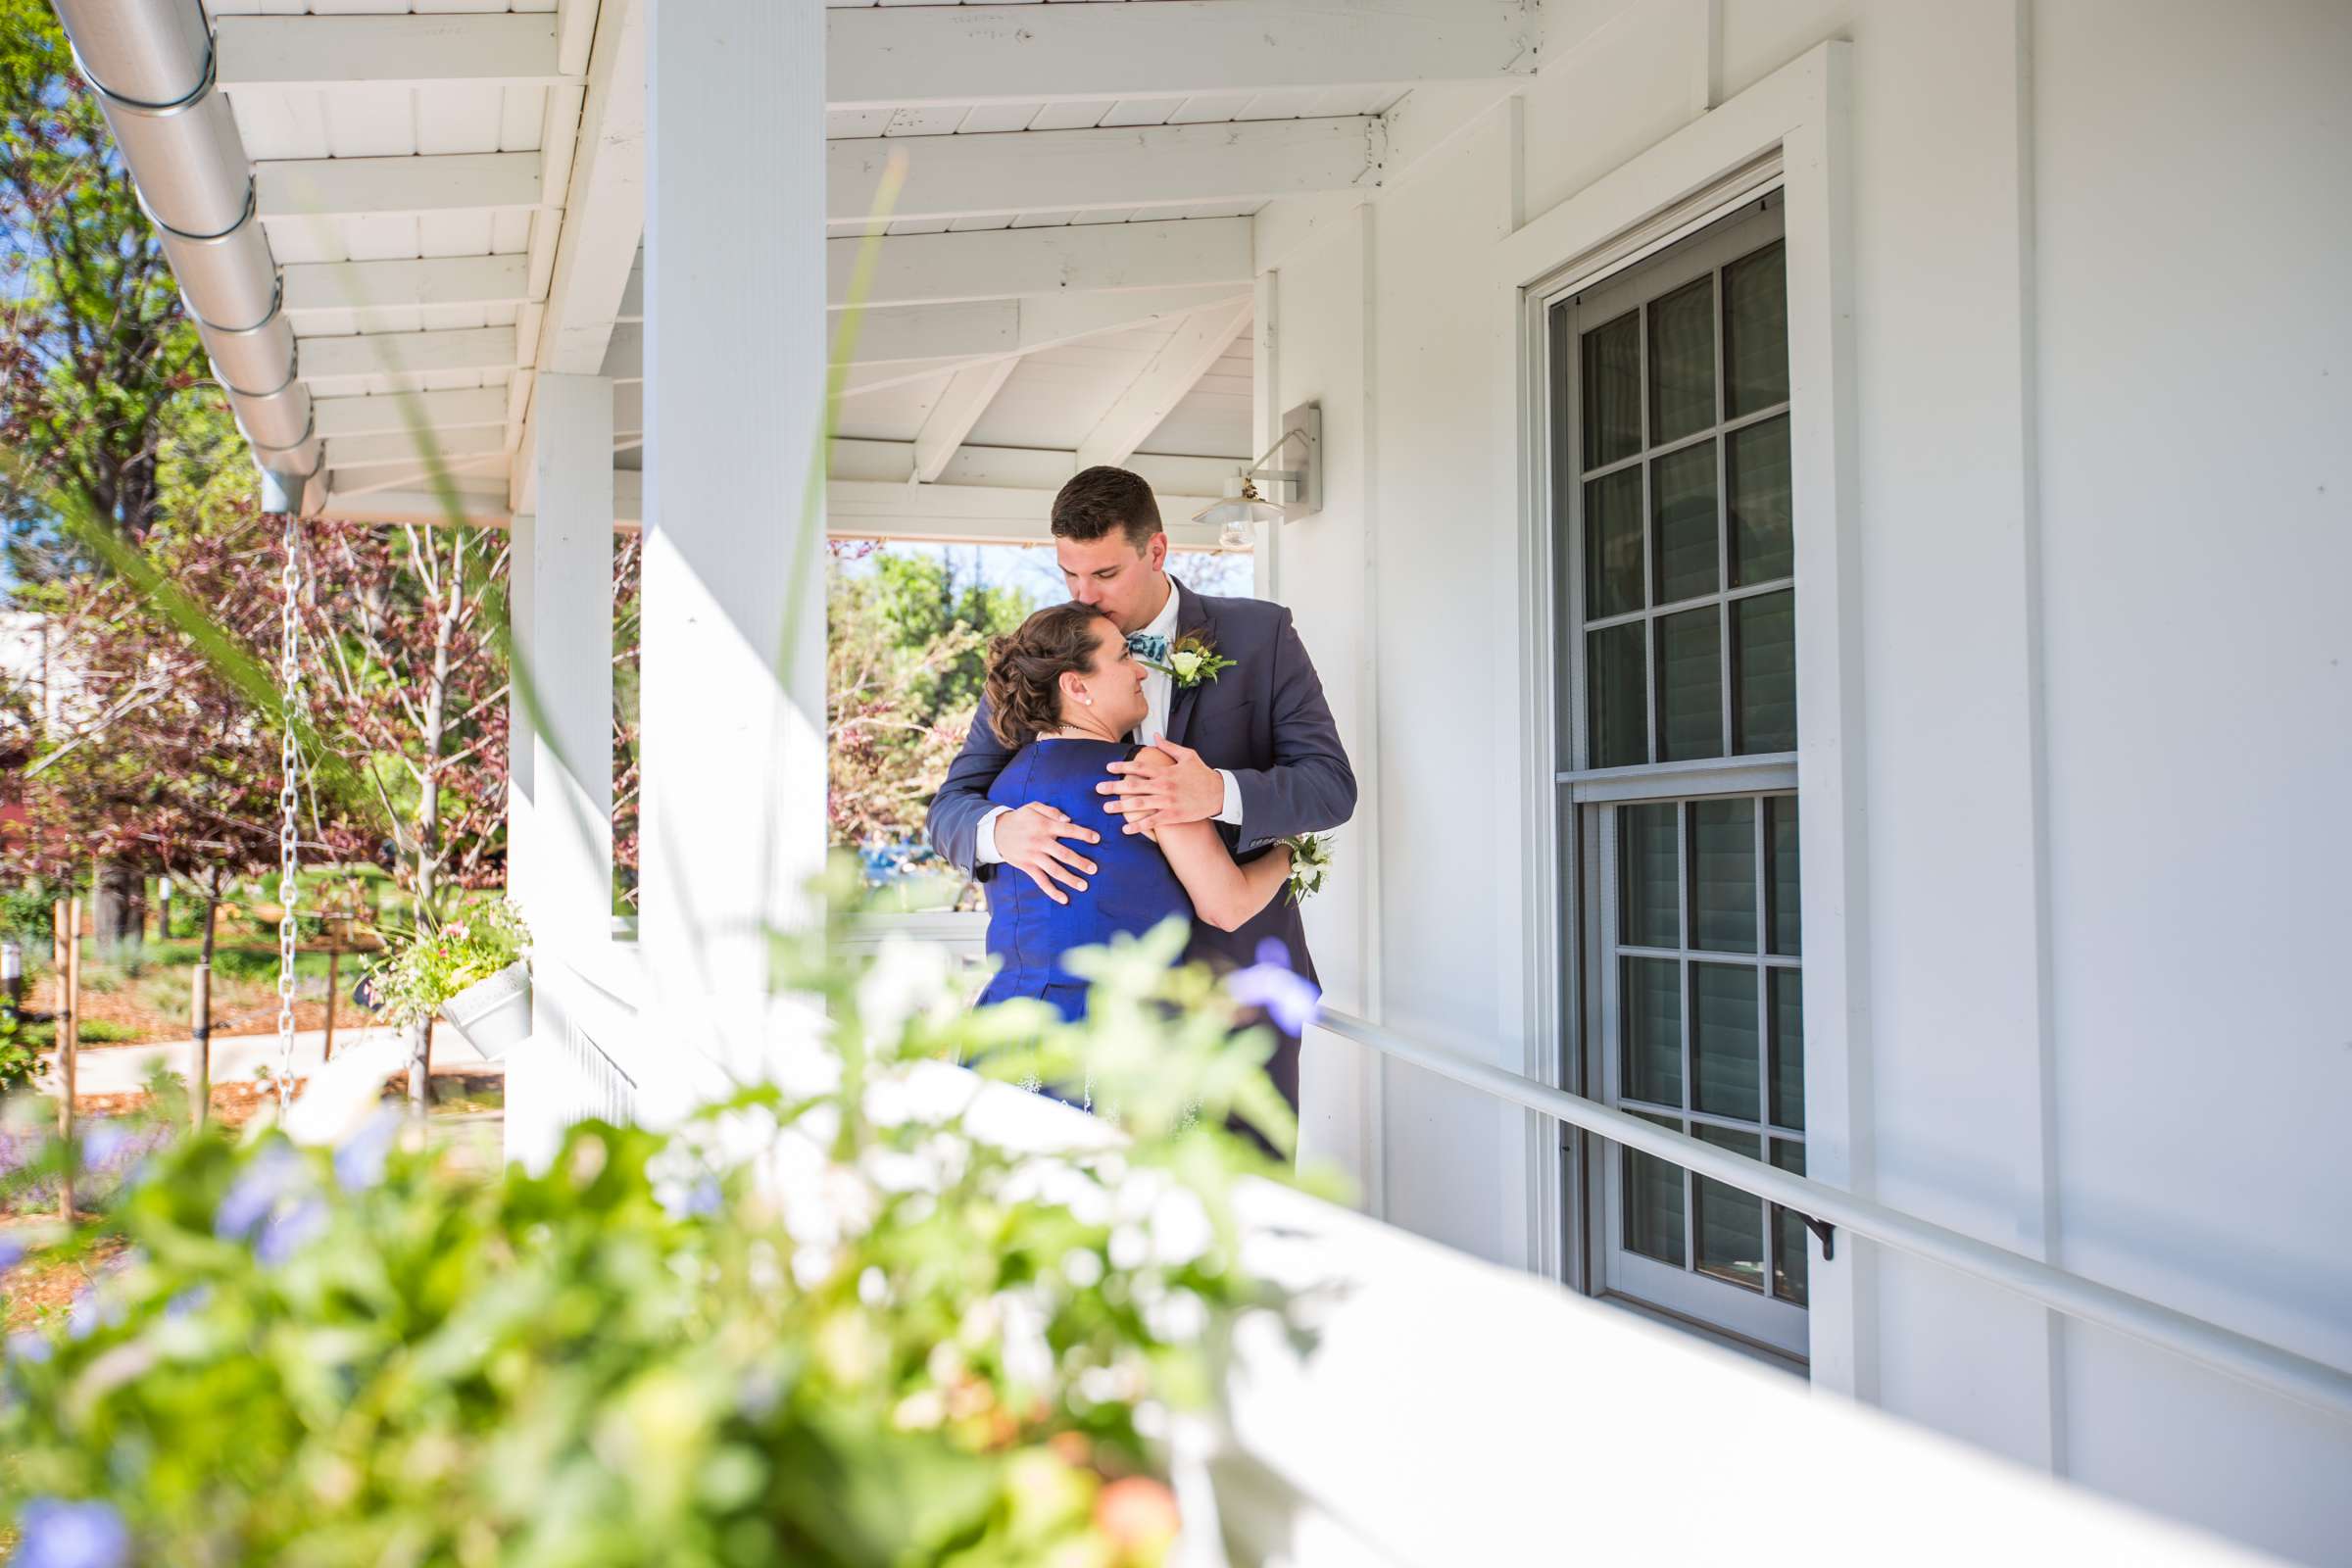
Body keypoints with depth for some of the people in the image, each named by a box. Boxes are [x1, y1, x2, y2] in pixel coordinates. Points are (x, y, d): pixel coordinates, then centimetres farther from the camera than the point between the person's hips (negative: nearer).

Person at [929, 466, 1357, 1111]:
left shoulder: (1260, 635, -3)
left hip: (1237, 968, -1)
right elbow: (952, 804, 1)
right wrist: (1000, 830, -25)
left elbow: (1332, 783, -8)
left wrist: (1220, 793, -29)